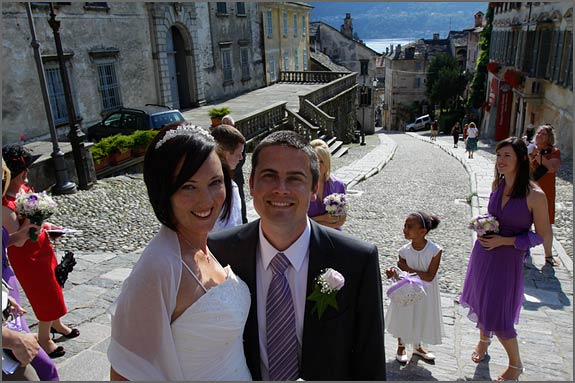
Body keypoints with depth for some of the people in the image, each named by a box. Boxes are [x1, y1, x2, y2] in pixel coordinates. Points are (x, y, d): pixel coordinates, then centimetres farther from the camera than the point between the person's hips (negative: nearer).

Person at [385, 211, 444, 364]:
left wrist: (408, 269, -25)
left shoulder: (435, 250, -23)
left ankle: (417, 347, 48)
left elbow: (429, 276, -23)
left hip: (425, 293, 0)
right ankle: (401, 348, 43)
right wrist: (394, 273, -33)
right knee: (403, 318, 17)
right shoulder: (404, 251, -17)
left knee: (421, 319, 20)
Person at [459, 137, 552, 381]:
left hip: (509, 258, -5)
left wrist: (503, 241, -18)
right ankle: (483, 339, 49)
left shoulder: (534, 195, -20)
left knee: (499, 316, 1)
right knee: (480, 299, 20)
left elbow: (543, 235, -12)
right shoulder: (497, 184, -3)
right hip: (483, 252, 5)